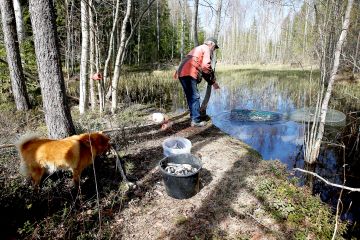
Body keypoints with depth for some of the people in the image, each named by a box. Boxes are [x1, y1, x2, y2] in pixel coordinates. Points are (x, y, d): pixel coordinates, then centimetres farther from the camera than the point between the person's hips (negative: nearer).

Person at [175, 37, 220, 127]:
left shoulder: (197, 49, 33)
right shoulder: (206, 48, 4)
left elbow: (200, 67, 31)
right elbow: (206, 66, -11)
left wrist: (211, 81, 28)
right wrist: (213, 81, -2)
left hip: (181, 73, 9)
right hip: (189, 73, -9)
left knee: (190, 97, 15)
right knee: (195, 97, -6)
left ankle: (194, 118, 21)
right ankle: (196, 121, -5)